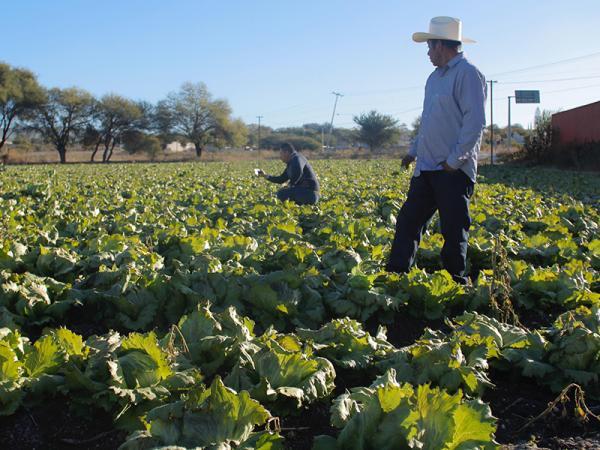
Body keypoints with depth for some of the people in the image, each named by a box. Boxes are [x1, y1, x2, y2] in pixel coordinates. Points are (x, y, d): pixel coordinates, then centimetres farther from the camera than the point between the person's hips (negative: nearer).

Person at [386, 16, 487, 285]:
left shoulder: (468, 74, -11)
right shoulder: (435, 77, 18)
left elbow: (475, 123, -18)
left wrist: (454, 161, -18)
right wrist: (414, 150, 18)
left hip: (454, 171, -8)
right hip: (426, 169, 9)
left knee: (454, 232, 1)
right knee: (408, 221, 6)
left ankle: (456, 284, 14)